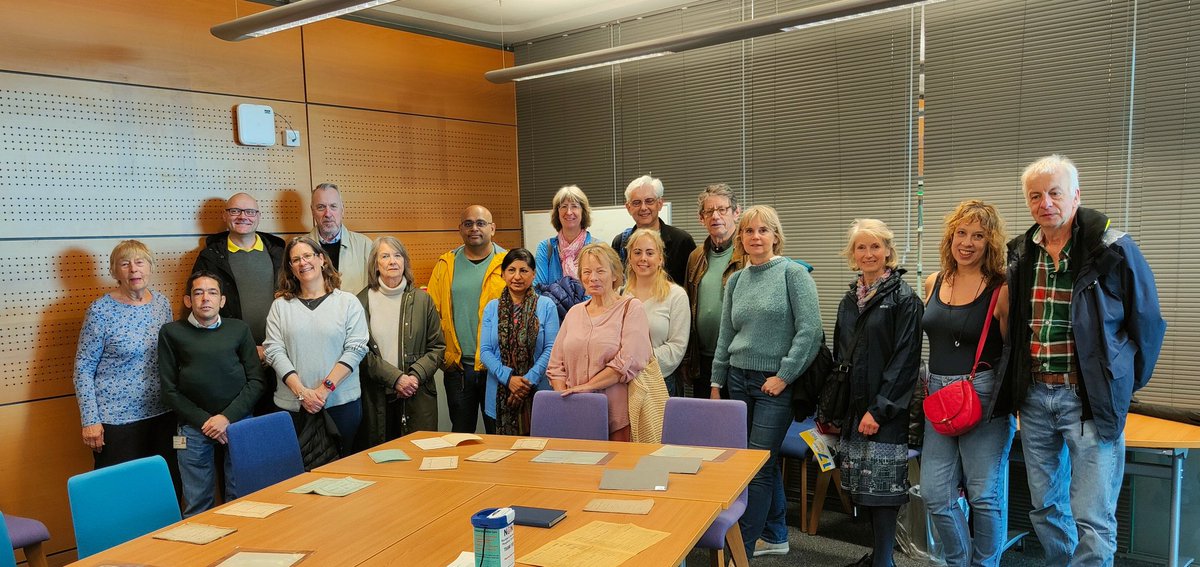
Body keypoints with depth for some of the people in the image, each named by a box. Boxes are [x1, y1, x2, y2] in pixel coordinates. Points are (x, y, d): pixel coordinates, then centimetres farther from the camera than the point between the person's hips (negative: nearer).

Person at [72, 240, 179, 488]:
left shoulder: (162, 303, 4)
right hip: (116, 419, -4)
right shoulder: (101, 310, -9)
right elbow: (83, 369, -6)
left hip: (162, 413, 4)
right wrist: (90, 420, -9)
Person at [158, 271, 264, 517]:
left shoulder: (239, 329, 7)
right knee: (196, 505, 4)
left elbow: (256, 381, 4)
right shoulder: (171, 332, 5)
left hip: (237, 421, 1)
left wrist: (227, 417, -8)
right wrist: (204, 421, -6)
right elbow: (170, 390, 3)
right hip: (194, 426, -1)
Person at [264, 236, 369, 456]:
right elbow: (274, 351, -1)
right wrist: (301, 392, -12)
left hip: (341, 401, -1)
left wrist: (325, 388, -13)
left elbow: (355, 349, -4)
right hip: (292, 404, 1)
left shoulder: (348, 302, 3)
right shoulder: (280, 305, 7)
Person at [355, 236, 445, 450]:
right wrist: (395, 378, -12)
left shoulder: (422, 299, 5)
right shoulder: (362, 301, 1)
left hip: (418, 394, 1)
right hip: (376, 397, -1)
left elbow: (437, 347, 6)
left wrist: (416, 376, -9)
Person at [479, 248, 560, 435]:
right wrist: (508, 378, -12)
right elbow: (485, 351, 2)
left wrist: (529, 380, -14)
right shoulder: (492, 307, 7)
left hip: (536, 395, -2)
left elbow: (551, 348, -4)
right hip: (499, 397, 2)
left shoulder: (546, 306, 0)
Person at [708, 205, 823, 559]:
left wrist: (783, 375, -15)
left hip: (775, 384, -5)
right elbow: (725, 336, 13)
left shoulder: (793, 274, -7)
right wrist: (716, 383, 11)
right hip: (739, 379, 5)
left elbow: (809, 330, -14)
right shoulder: (736, 280, 10)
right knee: (766, 462, 14)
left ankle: (741, 550, 2)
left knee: (758, 467, -4)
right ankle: (776, 537, 28)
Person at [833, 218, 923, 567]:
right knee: (863, 485, 11)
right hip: (853, 408, 7)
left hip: (886, 411, -6)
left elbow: (905, 358, -13)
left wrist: (879, 409, -17)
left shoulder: (903, 298, -7)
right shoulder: (850, 299, 13)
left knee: (883, 486, -4)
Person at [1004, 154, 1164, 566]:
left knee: (1092, 519, -4)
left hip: (1091, 399, -5)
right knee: (1045, 509, 15)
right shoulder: (1020, 254, 6)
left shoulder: (1112, 248, -8)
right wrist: (1018, 384, 11)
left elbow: (1147, 324, 0)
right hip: (1034, 397, 5)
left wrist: (1126, 385, 5)